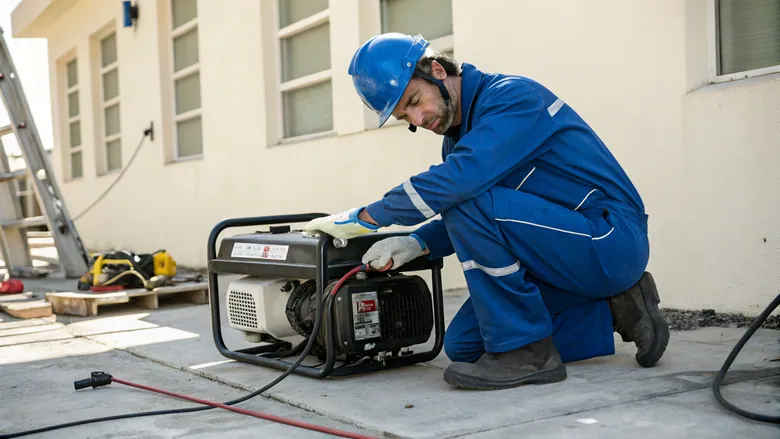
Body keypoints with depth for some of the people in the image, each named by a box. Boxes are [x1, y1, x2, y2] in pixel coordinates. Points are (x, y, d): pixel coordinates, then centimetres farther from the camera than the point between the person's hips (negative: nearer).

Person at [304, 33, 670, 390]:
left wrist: (361, 218, -22)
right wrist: (415, 244, -7)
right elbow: (456, 223, 15)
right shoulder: (458, 134, 10)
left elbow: (459, 180, -32)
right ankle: (613, 313, 9)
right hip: (572, 254, 10)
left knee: (470, 203, -27)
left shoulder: (511, 96, -18)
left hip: (613, 243, -10)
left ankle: (524, 351, -14)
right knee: (462, 345, 6)